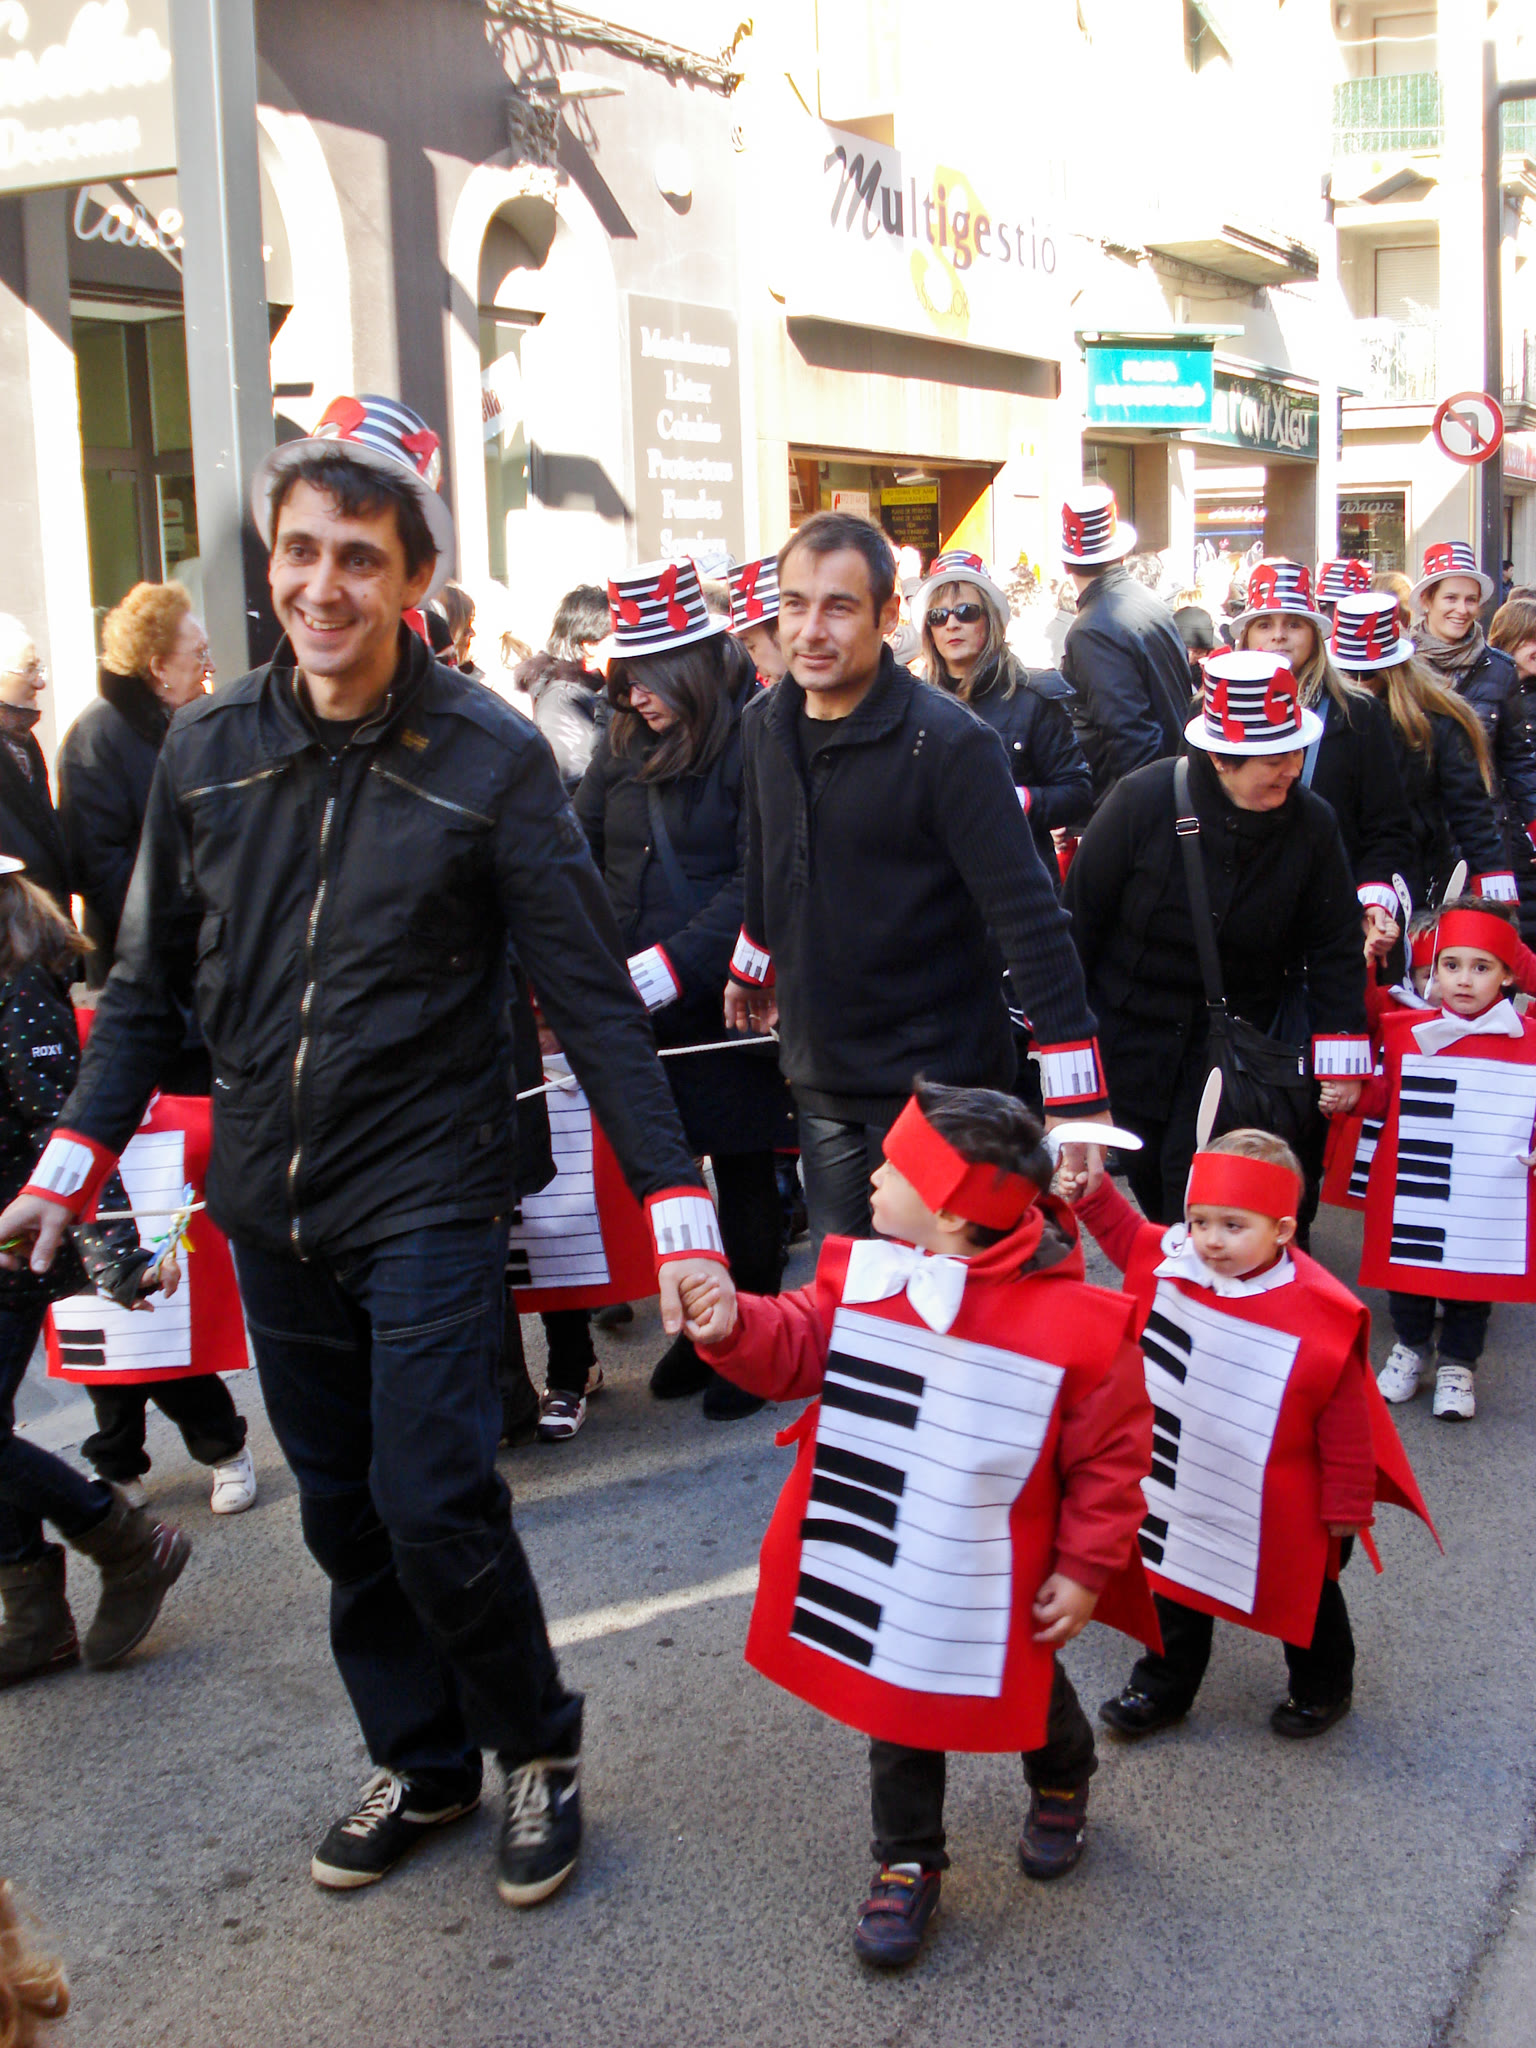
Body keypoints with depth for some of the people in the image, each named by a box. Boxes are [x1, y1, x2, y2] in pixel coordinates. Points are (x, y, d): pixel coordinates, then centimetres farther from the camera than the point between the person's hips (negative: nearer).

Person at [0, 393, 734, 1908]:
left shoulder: (490, 759, -10)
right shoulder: (205, 750, 1)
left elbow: (592, 1000, -10)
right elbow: (150, 980, 11)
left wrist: (676, 1206, -14)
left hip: (428, 1198, -4)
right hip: (268, 1201, 5)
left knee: (433, 1501, -7)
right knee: (342, 1513, 13)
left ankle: (538, 1749, 20)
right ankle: (420, 1759, 34)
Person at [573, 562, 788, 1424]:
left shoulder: (752, 742, -12)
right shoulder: (623, 743, 8)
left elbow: (756, 886, -18)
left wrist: (676, 963, -24)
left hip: (723, 1002, -6)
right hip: (633, 1002, 6)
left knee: (744, 1171, 7)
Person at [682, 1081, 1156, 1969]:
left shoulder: (1074, 1322, -22)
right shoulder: (865, 1278, -11)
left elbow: (1112, 1455, -14)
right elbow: (794, 1347, -4)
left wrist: (1086, 1568, -10)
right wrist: (736, 1326, -26)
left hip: (993, 1583, -2)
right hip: (879, 1571, 3)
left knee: (1025, 1693, 23)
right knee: (898, 1706, 17)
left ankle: (1062, 1785, 56)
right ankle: (908, 1863, 38)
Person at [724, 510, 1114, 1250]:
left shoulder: (950, 742, -17)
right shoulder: (764, 724, 3)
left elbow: (1029, 918, -19)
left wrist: (1077, 1103, -22)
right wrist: (753, 967, 33)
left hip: (937, 1086, -6)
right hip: (819, 1080, 6)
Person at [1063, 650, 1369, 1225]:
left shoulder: (1311, 823, -11)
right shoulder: (1144, 799, -18)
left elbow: (1335, 944, -2)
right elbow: (1080, 912, -8)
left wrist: (1340, 1053, -9)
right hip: (1131, 1023, 0)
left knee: (1194, 1179, -11)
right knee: (1145, 1170, 11)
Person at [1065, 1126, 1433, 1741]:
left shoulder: (1319, 1318, -28)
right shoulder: (1173, 1263, -15)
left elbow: (1345, 1422, -18)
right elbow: (1122, 1232, 5)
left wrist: (1347, 1505, -11)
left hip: (1278, 1512, -4)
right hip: (1182, 1489, 4)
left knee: (1302, 1596, 22)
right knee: (1178, 1584, 22)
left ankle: (1323, 1687, 48)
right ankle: (1162, 1687, 44)